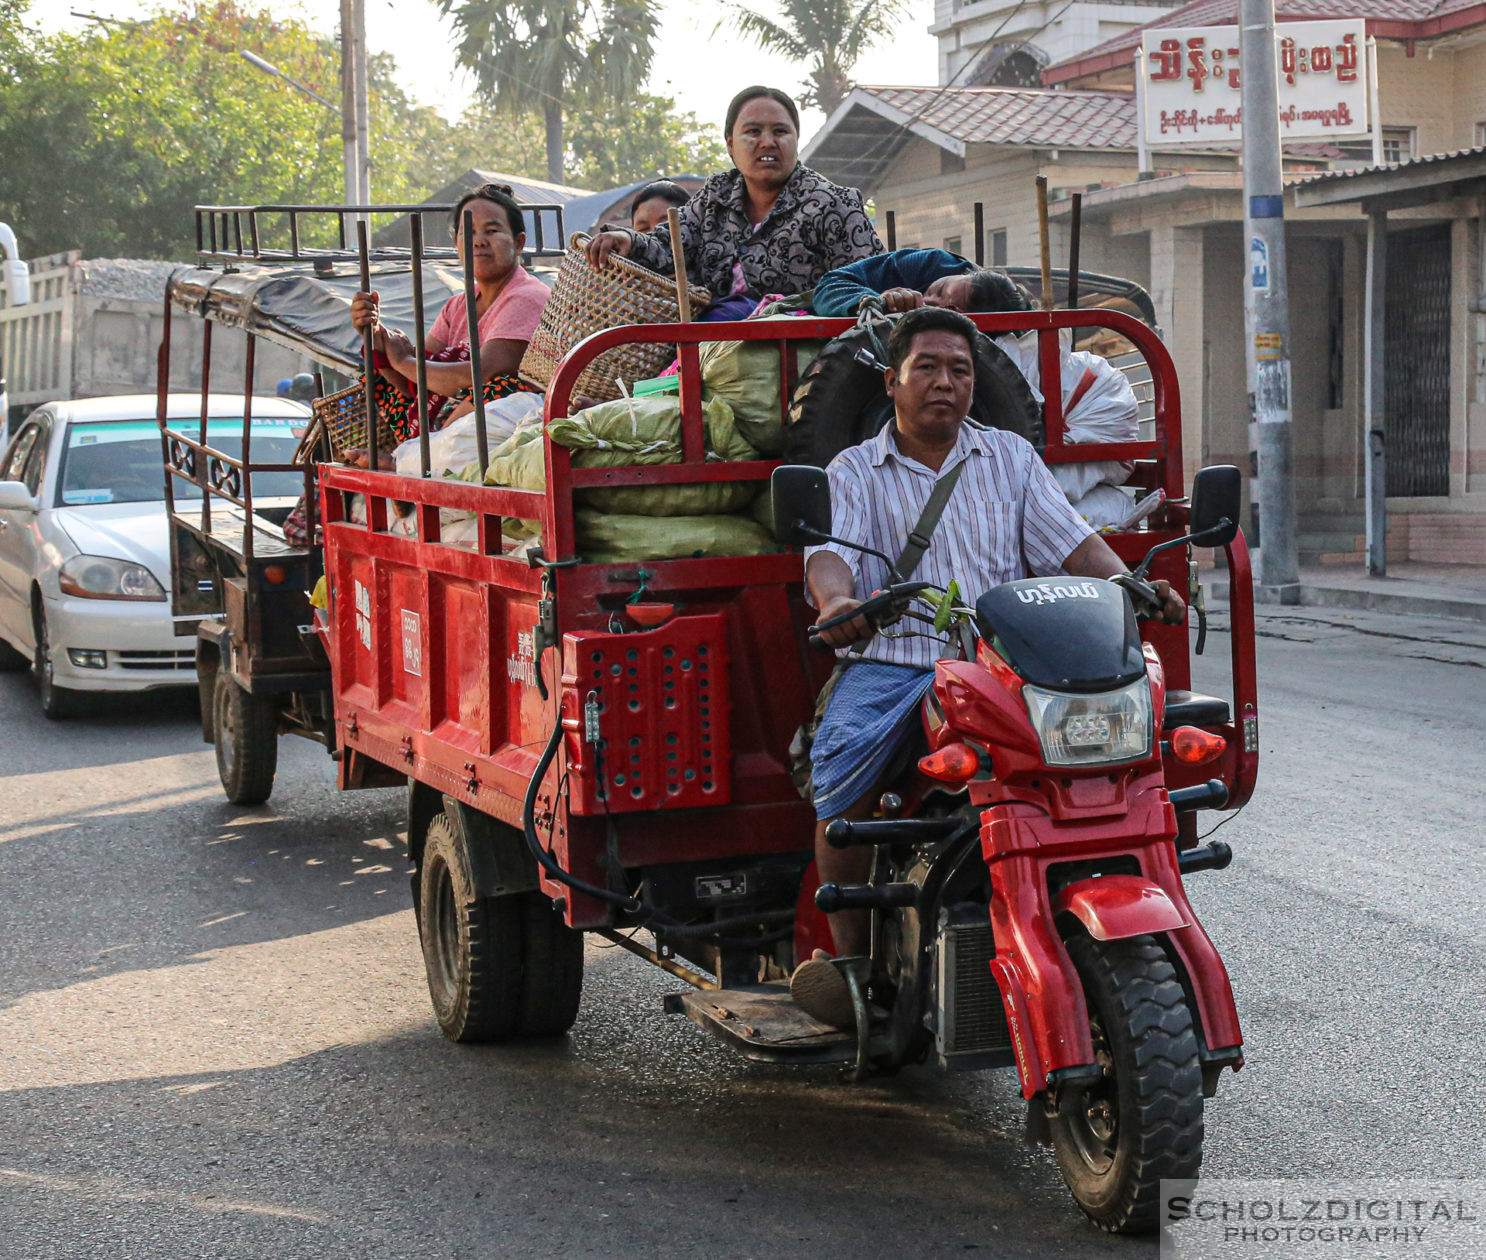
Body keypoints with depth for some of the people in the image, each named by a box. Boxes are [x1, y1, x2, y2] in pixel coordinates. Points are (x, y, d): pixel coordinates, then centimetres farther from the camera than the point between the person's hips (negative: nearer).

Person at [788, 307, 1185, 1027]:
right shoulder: (854, 472, 14)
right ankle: (852, 951, -18)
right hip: (889, 662, -1)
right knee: (841, 762, -31)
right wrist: (836, 600, -28)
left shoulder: (1010, 458, 21)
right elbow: (830, 551, -4)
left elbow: (1067, 540, 12)